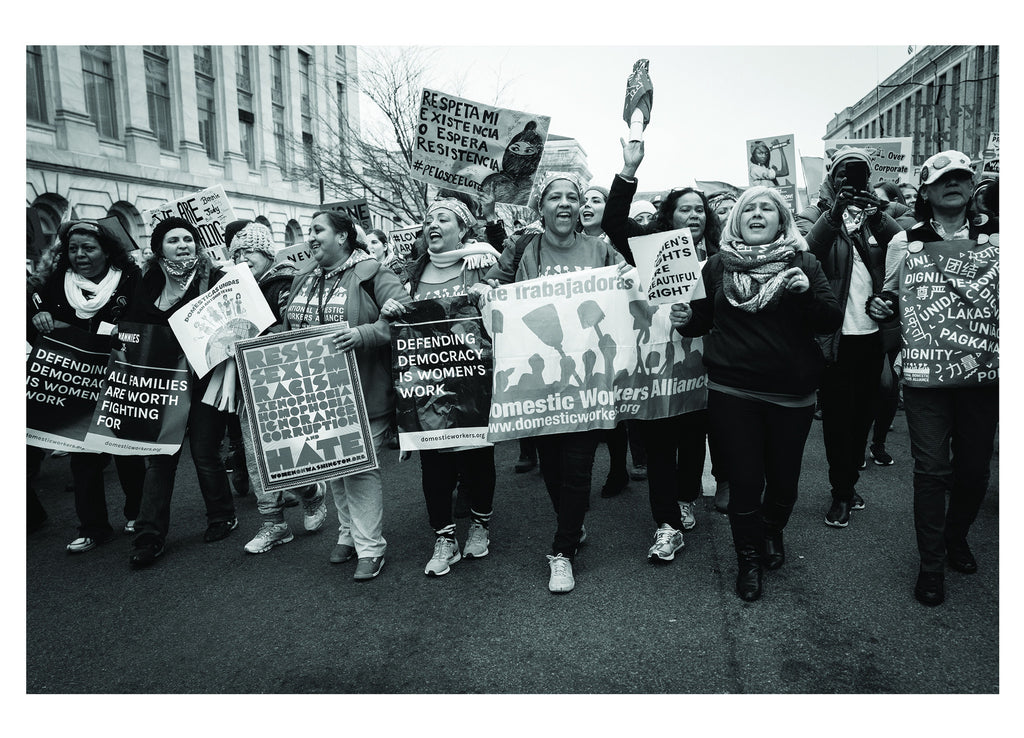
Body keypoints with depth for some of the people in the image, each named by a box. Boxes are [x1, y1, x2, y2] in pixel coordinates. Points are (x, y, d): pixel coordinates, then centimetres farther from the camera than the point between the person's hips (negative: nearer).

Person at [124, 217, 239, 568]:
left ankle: (222, 517, 26)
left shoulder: (214, 278, -3)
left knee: (205, 453, 4)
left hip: (204, 379, -3)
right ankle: (149, 537, 8)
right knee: (159, 455, 2)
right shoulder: (149, 283, 8)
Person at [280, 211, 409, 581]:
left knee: (360, 465, -4)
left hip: (362, 393, -7)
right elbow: (287, 329, 24)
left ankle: (370, 547, 7)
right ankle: (349, 533, 29)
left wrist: (364, 334, -31)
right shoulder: (305, 282, 16)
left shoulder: (371, 273, -8)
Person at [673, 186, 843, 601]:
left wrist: (807, 293, -19)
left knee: (784, 476, 12)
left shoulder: (803, 263, 3)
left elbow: (833, 321, -1)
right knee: (744, 479, 2)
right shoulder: (718, 265, 6)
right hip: (732, 391, 0)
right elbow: (705, 316, 14)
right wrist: (686, 320, -7)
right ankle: (749, 559, 24)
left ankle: (773, 532, 44)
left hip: (791, 392, 1)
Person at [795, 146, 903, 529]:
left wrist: (877, 216, -20)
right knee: (837, 414, 0)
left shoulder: (874, 213, 11)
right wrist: (834, 214, -30)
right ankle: (841, 493, 11)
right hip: (835, 335, -4)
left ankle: (850, 479, 29)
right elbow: (806, 249, -19)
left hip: (872, 331, 4)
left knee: (863, 411, 14)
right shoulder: (815, 214, 1)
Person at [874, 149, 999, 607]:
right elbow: (891, 300, 13)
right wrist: (882, 308, -7)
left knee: (974, 467, 12)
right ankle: (931, 564, 16)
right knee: (932, 470, 1)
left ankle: (956, 538, 38)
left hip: (984, 375, 2)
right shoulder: (904, 243, 2)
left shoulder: (996, 236, 4)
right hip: (925, 378, -2)